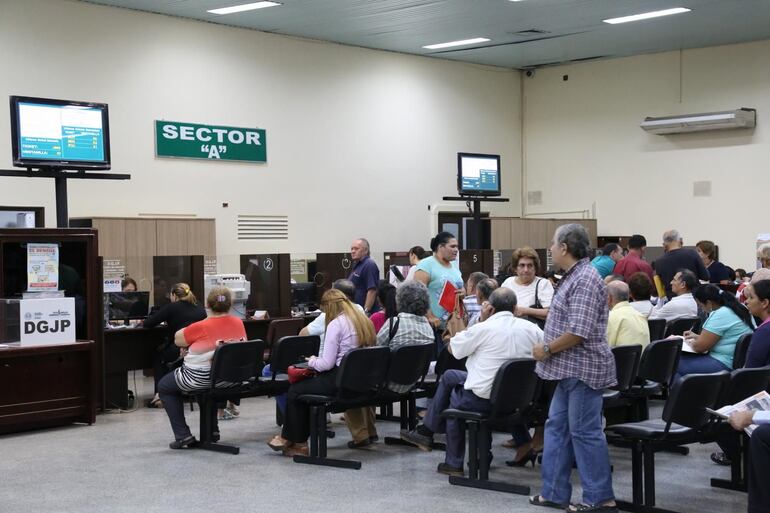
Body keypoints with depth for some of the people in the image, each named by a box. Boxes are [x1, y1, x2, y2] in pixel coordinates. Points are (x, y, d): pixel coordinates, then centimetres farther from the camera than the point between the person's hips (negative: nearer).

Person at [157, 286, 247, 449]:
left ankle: (183, 435, 11)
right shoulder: (239, 323, -6)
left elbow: (177, 339, -8)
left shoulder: (201, 327, -23)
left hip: (200, 378, -6)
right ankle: (212, 429, 37)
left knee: (164, 387, 20)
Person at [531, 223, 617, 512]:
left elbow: (578, 332, -26)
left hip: (583, 368, -11)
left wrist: (546, 350, -15)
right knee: (557, 426, 13)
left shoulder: (585, 279, -20)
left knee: (585, 432, -2)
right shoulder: (573, 276, 13)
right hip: (570, 369, 11)